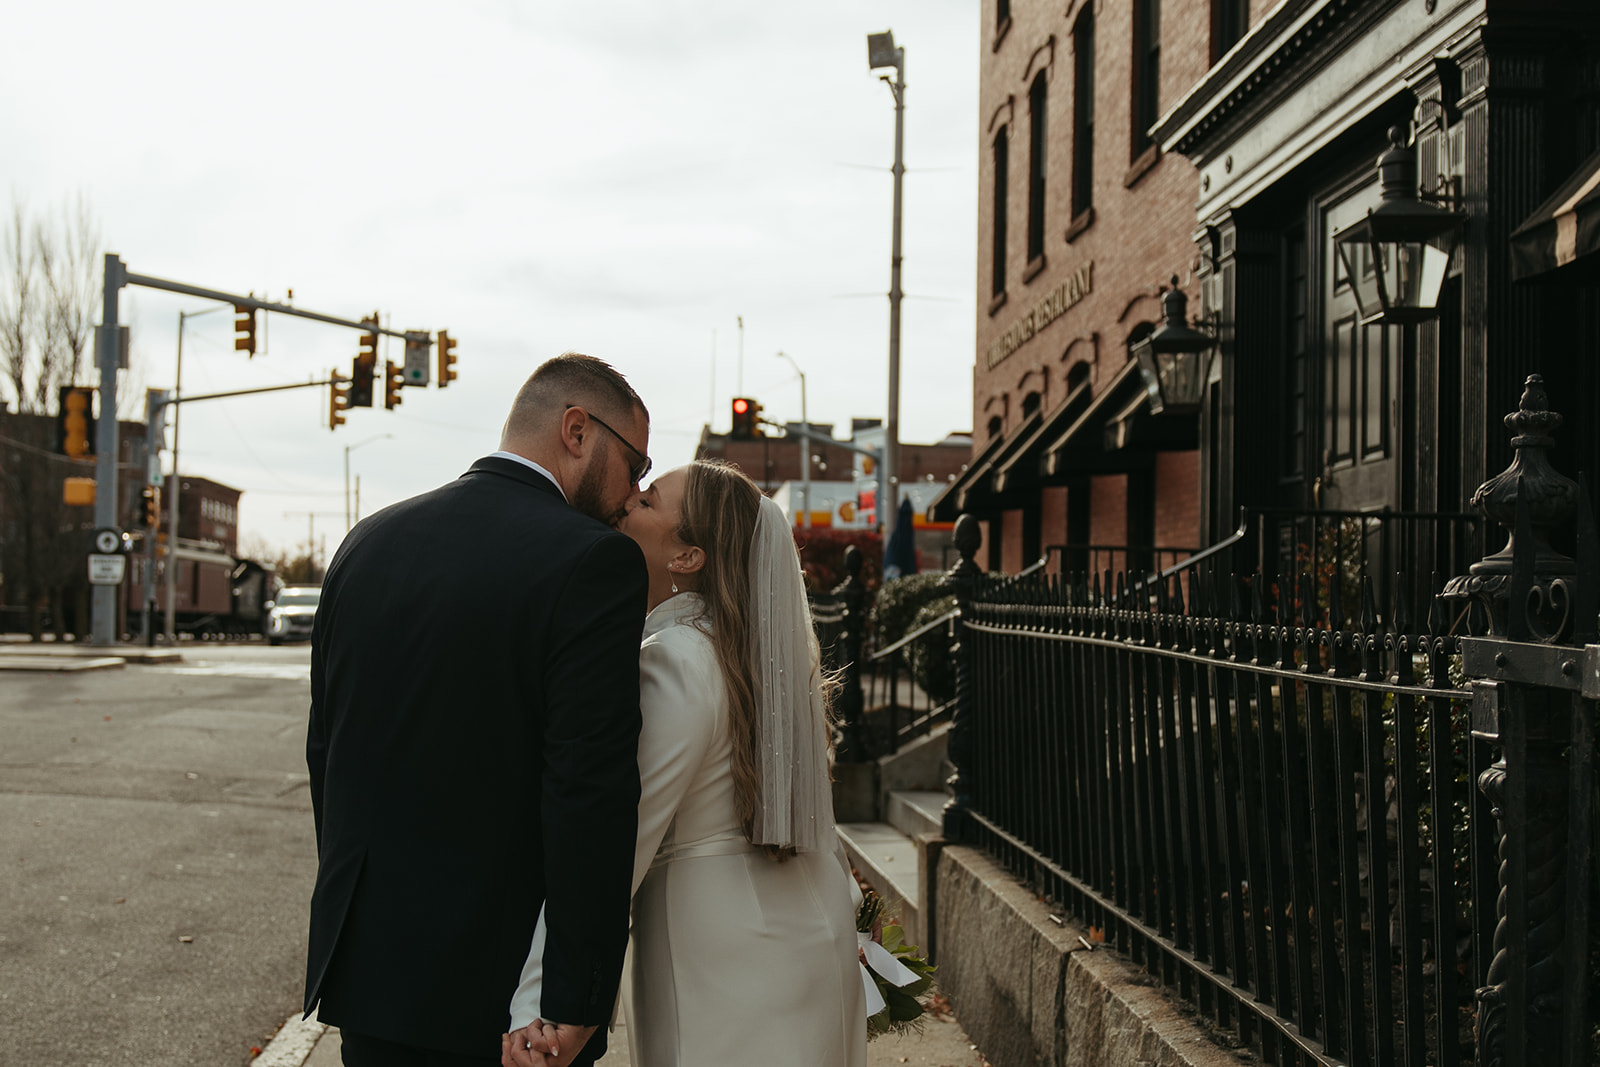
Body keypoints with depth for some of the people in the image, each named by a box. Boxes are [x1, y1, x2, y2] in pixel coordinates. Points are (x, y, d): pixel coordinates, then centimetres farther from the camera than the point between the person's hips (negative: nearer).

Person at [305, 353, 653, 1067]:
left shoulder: (368, 541, 7)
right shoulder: (594, 560, -14)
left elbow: (325, 752, 12)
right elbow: (590, 790, -19)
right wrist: (577, 1004, -14)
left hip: (363, 965, 6)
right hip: (493, 986, -6)